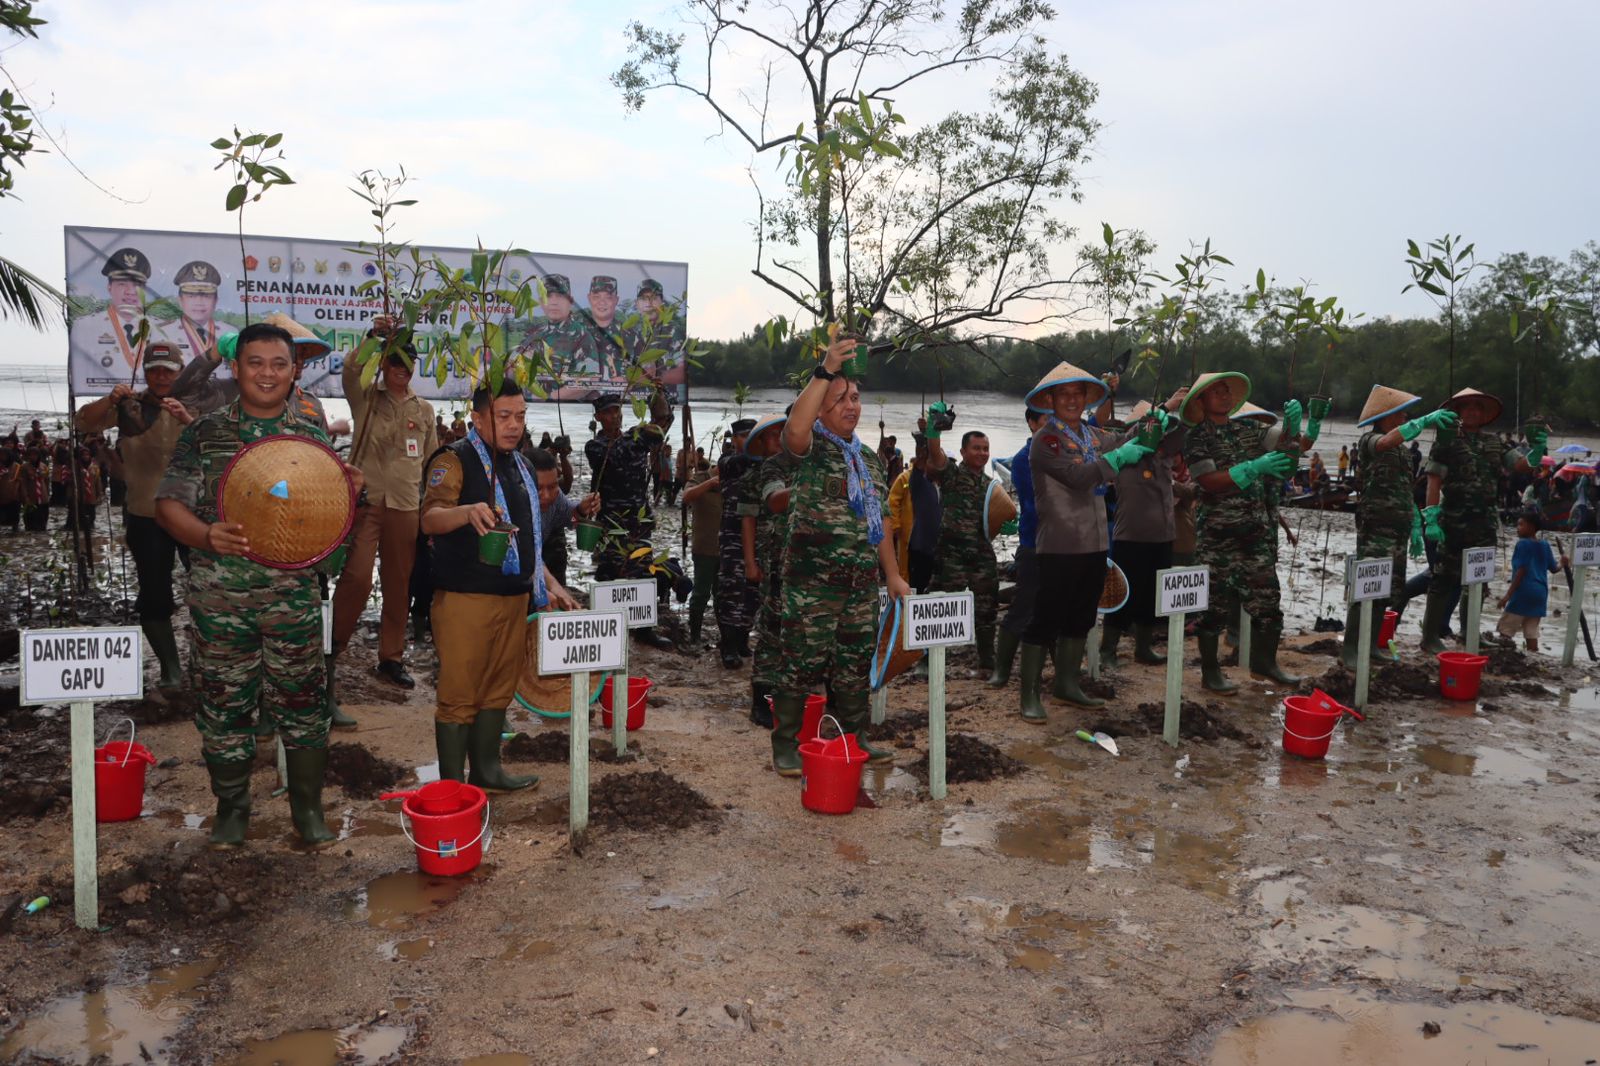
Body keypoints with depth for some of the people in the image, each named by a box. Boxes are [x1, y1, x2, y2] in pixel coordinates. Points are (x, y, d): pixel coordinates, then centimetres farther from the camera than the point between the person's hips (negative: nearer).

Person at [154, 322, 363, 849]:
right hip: (220, 597, 0)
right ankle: (231, 806, 27)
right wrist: (208, 535, -21)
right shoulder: (203, 434, 2)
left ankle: (308, 806, 22)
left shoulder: (313, 439, 6)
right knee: (225, 702, 9)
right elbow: (169, 504, -1)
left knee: (301, 701, 6)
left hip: (294, 597, 1)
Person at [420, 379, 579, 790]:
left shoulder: (520, 467, 17)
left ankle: (486, 770, 26)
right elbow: (429, 519, -23)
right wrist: (468, 511, -43)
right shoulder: (455, 460, -7)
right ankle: (451, 786, 7)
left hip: (515, 597, 7)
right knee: (459, 694, -2)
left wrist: (550, 583, 19)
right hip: (466, 598, -7)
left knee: (498, 690, 14)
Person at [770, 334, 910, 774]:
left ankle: (855, 739, 26)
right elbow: (795, 427, -30)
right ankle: (785, 745, 9)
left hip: (862, 584, 6)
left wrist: (893, 574, 18)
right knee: (801, 663, -2)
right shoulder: (811, 447, -3)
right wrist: (825, 370, -32)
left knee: (855, 666, 13)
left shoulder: (870, 458, 17)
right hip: (812, 582, -6)